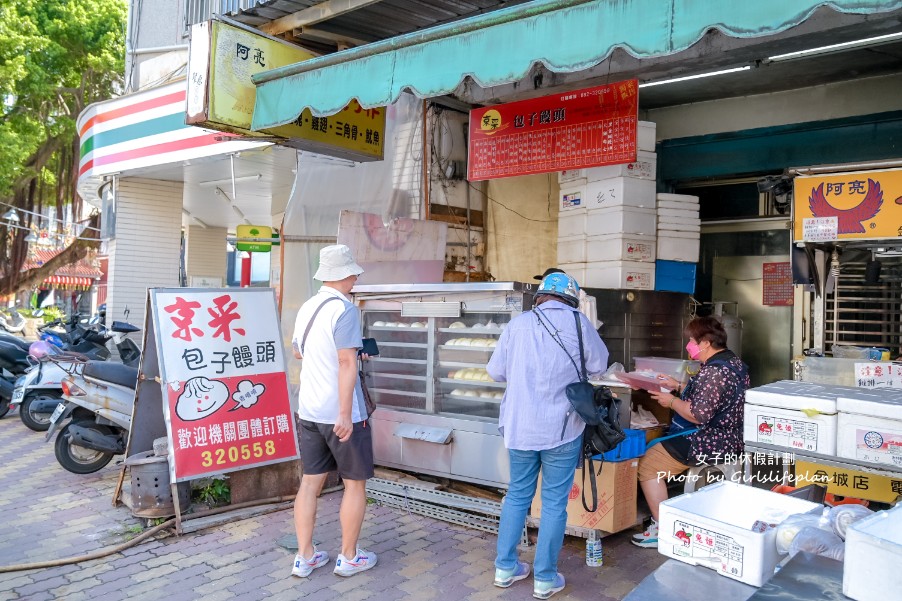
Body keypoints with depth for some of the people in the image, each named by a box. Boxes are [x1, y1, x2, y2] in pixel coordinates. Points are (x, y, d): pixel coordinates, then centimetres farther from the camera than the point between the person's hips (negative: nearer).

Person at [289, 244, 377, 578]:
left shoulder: (307, 308, 8)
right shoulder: (344, 309, -17)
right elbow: (347, 364, -23)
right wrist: (345, 415, -23)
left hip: (309, 411, 7)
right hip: (341, 413, -7)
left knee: (310, 482, 13)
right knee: (355, 483, 8)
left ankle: (305, 557, 20)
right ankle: (348, 557, 19)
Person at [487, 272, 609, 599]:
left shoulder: (518, 323, 1)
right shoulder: (578, 323, -5)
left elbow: (495, 371, 5)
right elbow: (599, 365, 5)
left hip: (519, 427, 3)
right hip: (561, 429, -3)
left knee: (517, 495, 17)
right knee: (554, 502, 8)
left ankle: (505, 567, 25)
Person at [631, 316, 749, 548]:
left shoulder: (713, 371, -24)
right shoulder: (732, 361, 9)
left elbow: (698, 415, -29)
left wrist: (672, 401, -14)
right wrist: (678, 387, 13)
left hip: (710, 442, -11)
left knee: (647, 465, -6)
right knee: (657, 446, 21)